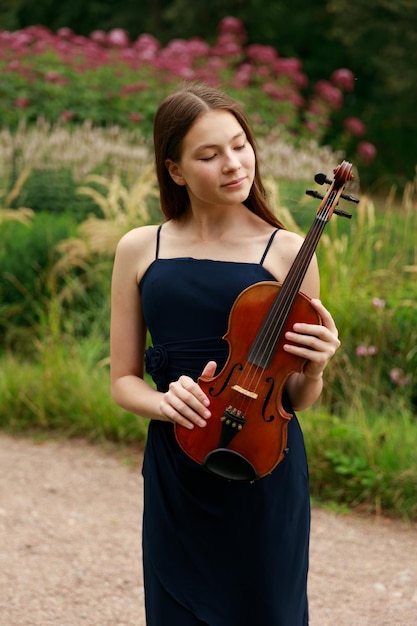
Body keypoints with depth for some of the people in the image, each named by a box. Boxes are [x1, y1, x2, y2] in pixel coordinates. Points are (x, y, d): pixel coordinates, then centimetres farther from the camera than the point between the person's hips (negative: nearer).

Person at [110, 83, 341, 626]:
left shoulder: (286, 252, -3)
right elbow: (124, 381, 7)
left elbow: (298, 399, 4)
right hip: (176, 476, 2)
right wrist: (164, 402, -13)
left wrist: (314, 367, -17)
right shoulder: (141, 250, 2)